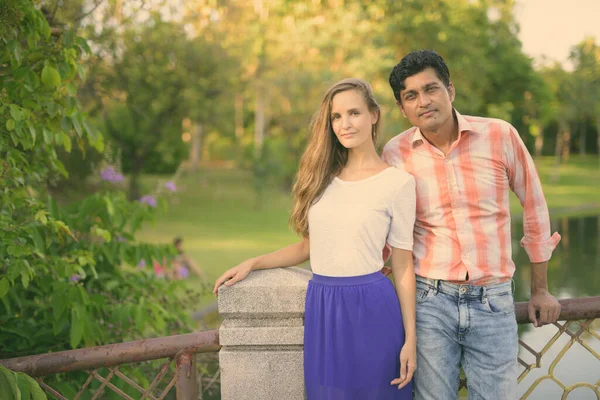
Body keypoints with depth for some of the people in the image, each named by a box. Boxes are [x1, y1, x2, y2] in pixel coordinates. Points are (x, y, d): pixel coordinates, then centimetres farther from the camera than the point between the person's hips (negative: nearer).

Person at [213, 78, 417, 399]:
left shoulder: (398, 182, -5)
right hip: (322, 310, 4)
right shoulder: (323, 177, 9)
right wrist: (253, 263, 9)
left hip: (371, 310, -4)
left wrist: (410, 340, -4)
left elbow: (402, 266, -4)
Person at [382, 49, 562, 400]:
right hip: (428, 301, 0)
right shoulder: (395, 154, -3)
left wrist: (540, 289, 13)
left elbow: (534, 204, 8)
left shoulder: (500, 136, -5)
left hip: (493, 301, 0)